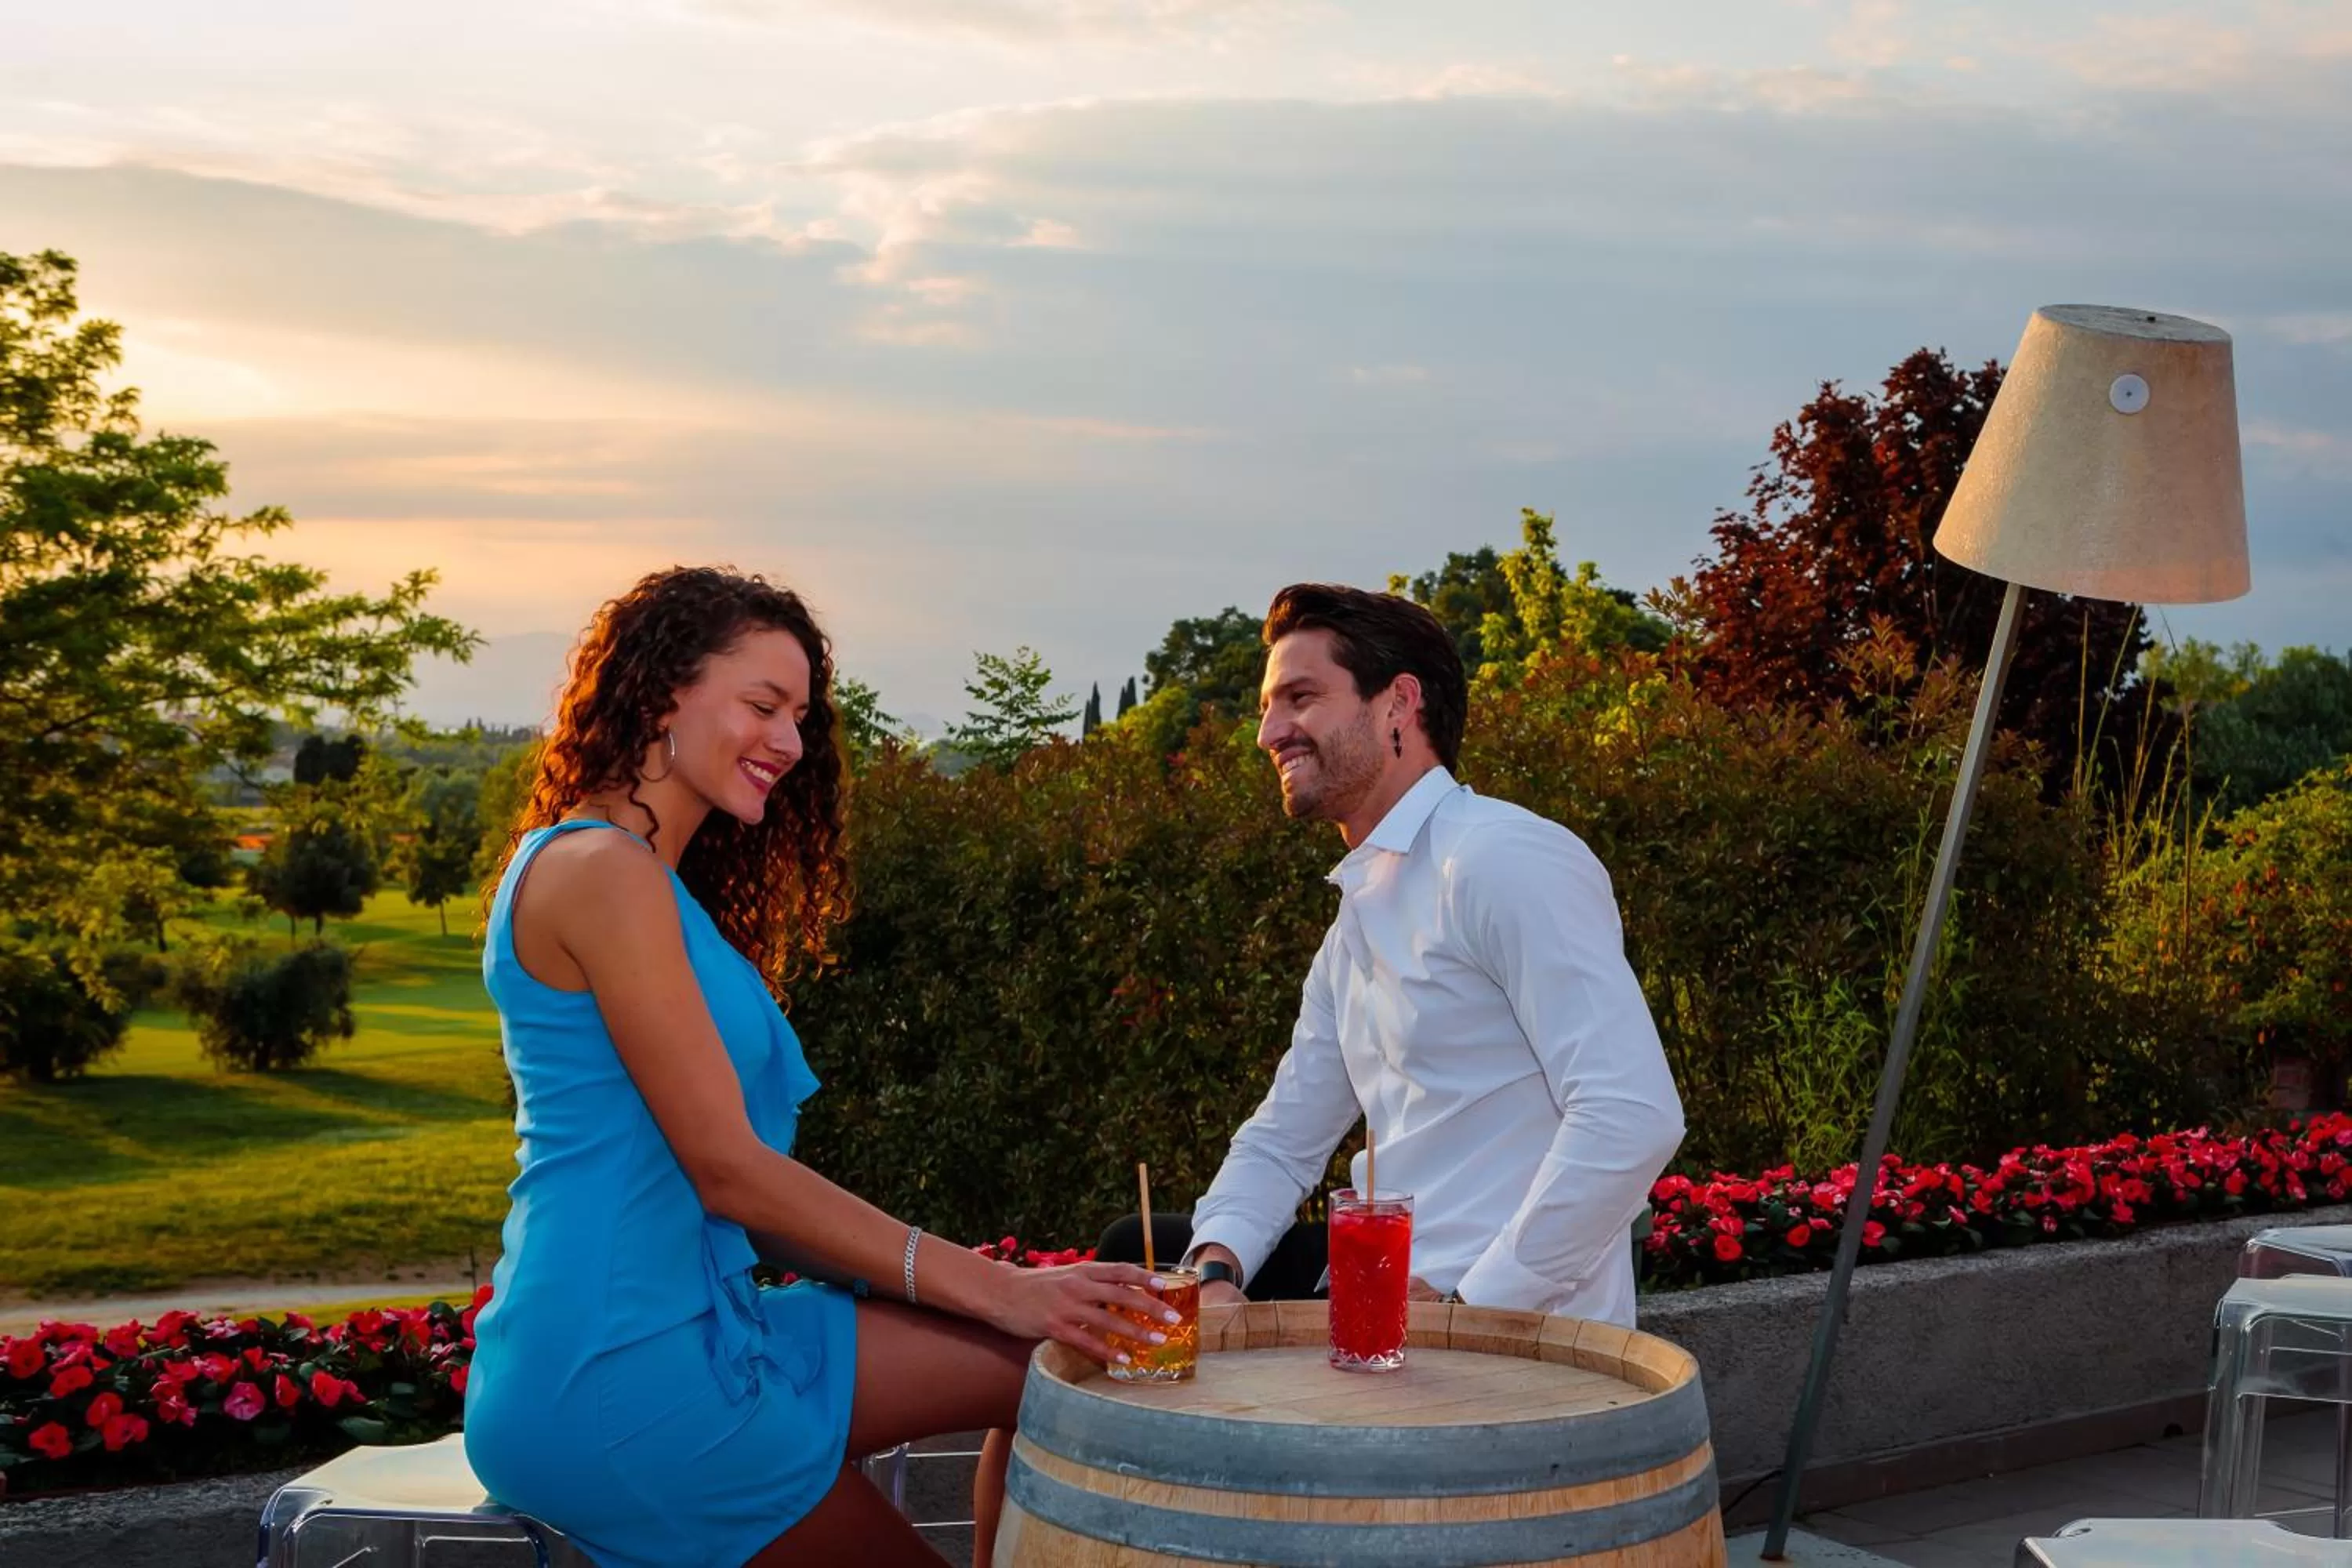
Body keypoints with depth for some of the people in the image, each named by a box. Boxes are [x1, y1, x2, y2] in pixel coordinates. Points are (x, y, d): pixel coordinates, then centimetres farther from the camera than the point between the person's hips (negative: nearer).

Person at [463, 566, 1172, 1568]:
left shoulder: (653, 882, 17)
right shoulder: (601, 873, -13)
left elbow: (732, 1186, 12)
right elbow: (728, 1171, -17)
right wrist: (998, 1291, -15)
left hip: (690, 1325, 9)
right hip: (615, 1377, -9)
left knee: (1056, 1359, 3)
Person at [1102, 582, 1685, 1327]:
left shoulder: (1505, 860, -16)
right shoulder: (1358, 919, 15)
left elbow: (1634, 1116, -25)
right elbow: (1280, 1143, 17)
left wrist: (1466, 1304, -21)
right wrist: (1216, 1270, -4)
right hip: (1403, 1281, 9)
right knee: (1136, 1255, 14)